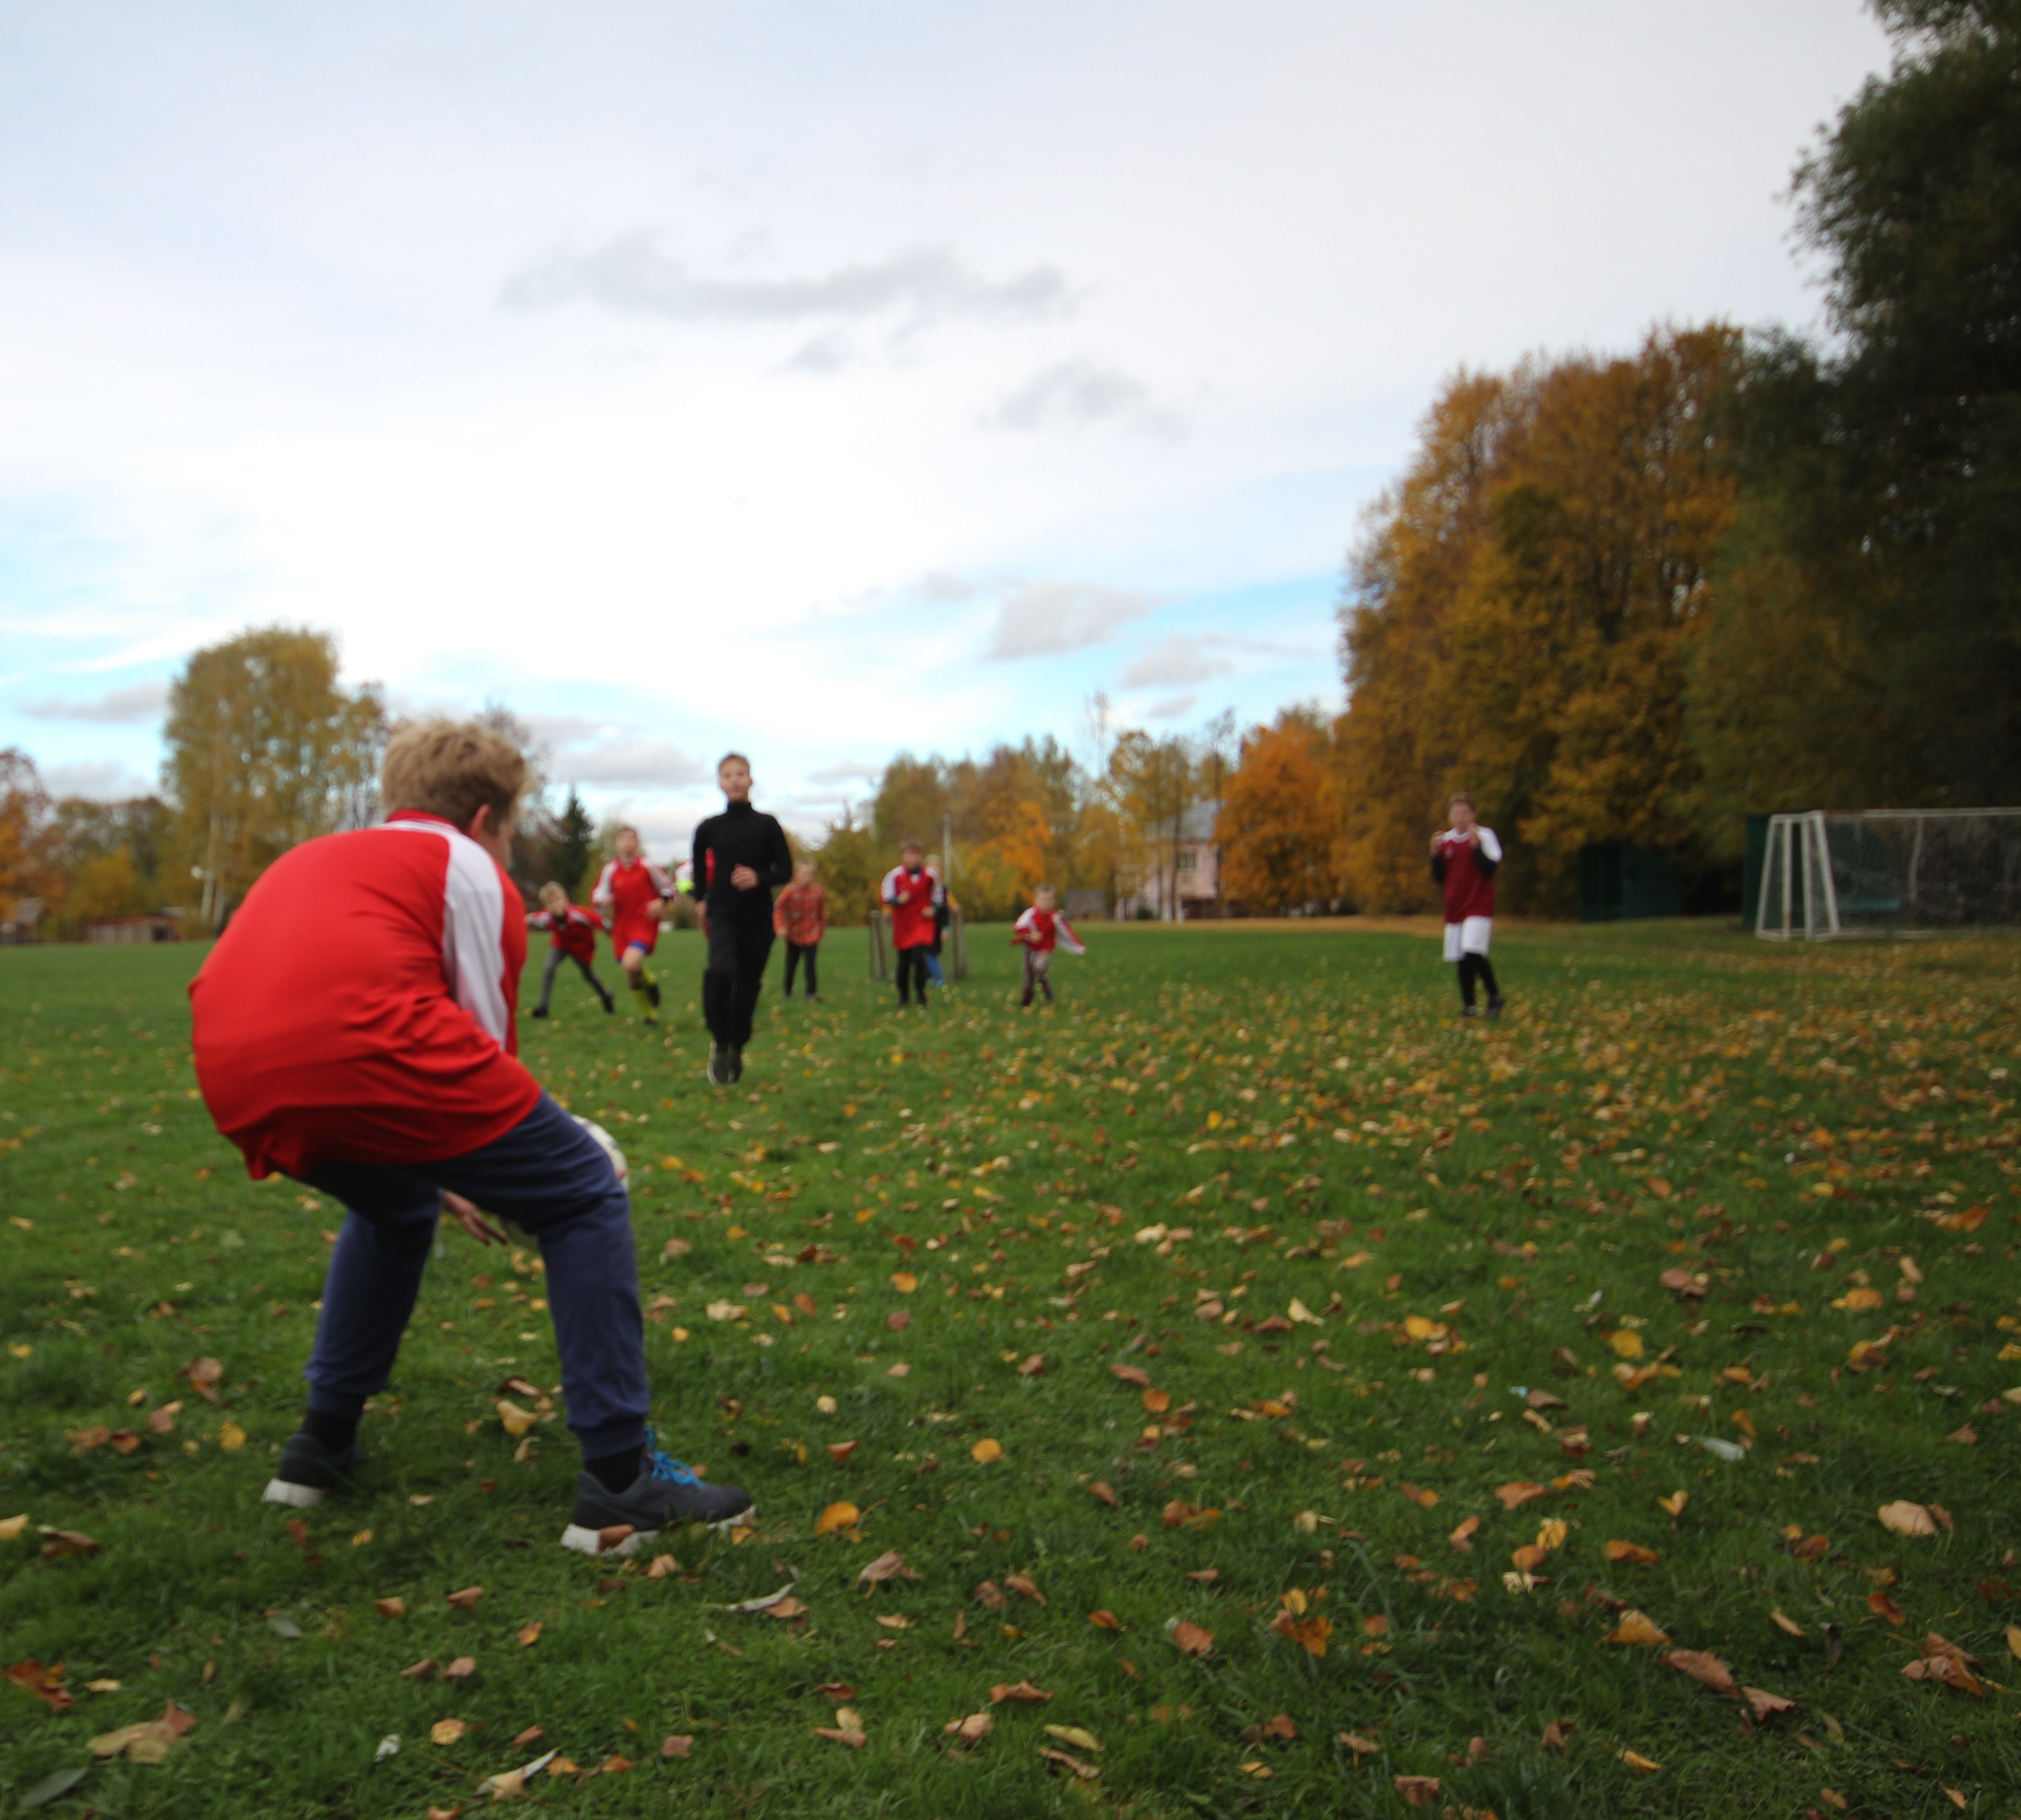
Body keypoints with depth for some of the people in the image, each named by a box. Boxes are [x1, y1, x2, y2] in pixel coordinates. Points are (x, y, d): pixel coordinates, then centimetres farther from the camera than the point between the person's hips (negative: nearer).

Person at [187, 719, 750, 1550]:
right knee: (584, 1202, 9)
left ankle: (321, 1448, 40)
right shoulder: (468, 867, 16)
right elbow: (487, 1038, 12)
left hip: (239, 1084, 8)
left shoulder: (314, 860, 37)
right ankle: (618, 1483, 6)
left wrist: (433, 1174, 47)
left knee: (392, 1208, 36)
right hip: (368, 1053, -8)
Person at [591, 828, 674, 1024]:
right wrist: (603, 901, -16)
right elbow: (597, 895, 7)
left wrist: (660, 902, -11)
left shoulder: (647, 866, -2)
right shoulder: (610, 869, 2)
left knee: (631, 963, -28)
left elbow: (668, 887, 8)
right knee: (630, 977, 6)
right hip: (622, 925, 4)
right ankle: (650, 1013, 26)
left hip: (645, 923, -4)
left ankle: (651, 984, 6)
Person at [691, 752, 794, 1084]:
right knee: (721, 969, -26)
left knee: (748, 983, 5)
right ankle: (719, 1042, -10)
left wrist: (759, 878, -17)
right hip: (722, 913, -1)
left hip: (758, 917, 1)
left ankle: (736, 1050, 24)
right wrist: (704, 899, 14)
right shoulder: (709, 828, 3)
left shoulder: (766, 825, 0)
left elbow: (785, 870, 0)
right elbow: (700, 869, 20)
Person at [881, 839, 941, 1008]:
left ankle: (922, 997, -1)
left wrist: (932, 908, -2)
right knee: (903, 962, 7)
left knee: (919, 958, -16)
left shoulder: (929, 875, -1)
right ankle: (903, 997, 27)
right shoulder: (894, 875, -7)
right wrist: (898, 900, -22)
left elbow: (937, 896, 15)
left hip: (922, 923, -1)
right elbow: (885, 896, -3)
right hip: (902, 924, 1)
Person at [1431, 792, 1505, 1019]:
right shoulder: (1445, 841, 10)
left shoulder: (1484, 836, -4)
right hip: (1455, 907, 5)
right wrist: (1435, 854, -2)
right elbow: (1440, 877, 12)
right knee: (1462, 959, 4)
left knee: (1473, 952, -19)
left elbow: (1491, 868, -14)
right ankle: (1469, 1006, 13)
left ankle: (1495, 995, 0)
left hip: (1479, 906, -5)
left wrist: (1476, 846, -23)